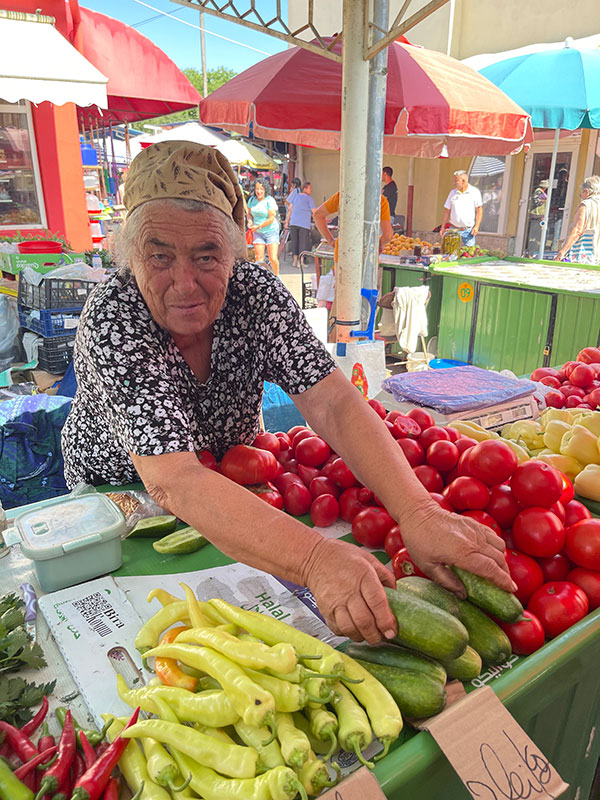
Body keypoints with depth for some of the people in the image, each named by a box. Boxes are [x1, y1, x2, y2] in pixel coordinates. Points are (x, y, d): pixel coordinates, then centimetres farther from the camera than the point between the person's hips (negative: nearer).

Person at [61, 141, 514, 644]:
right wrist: (315, 559, -56)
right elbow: (173, 482, -43)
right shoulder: (112, 320, -32)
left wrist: (417, 512, -46)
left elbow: (332, 403, -30)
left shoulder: (255, 292, -22)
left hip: (234, 484, 2)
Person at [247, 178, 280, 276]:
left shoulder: (270, 200, -10)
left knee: (273, 258, -8)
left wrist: (258, 226, -15)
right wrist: (250, 221, -4)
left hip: (271, 231, -4)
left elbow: (271, 219, -14)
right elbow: (249, 214, 18)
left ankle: (276, 276, 16)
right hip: (257, 233, 4)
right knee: (259, 257, -3)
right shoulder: (252, 200, 4)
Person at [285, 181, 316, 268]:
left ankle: (294, 260, 15)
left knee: (294, 241, 12)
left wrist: (287, 221, 19)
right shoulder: (309, 198, -3)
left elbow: (290, 209, 15)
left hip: (293, 222, 6)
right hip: (304, 223, -6)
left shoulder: (296, 196, 15)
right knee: (303, 242, 1)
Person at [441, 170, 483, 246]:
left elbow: (479, 210, -1)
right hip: (454, 229, 2)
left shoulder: (475, 192, -1)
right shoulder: (453, 192, 6)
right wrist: (443, 227, 5)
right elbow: (447, 211, 9)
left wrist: (476, 226, -10)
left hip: (469, 230, -2)